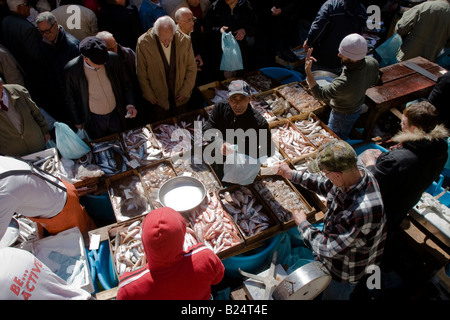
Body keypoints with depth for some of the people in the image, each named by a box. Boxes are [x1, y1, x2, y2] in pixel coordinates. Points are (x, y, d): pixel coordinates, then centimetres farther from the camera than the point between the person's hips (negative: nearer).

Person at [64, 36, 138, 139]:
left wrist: (130, 104, -11)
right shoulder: (71, 70, -22)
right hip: (94, 119, -1)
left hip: (117, 114, 2)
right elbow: (71, 99, -6)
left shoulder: (113, 58, -19)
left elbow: (126, 83, -1)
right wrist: (78, 122, 3)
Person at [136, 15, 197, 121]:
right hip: (158, 99, -1)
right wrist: (149, 95, -4)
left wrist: (185, 91, -1)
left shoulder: (185, 41, -14)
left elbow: (192, 69, -1)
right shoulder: (143, 42, -18)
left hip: (180, 97, 2)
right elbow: (141, 73, -8)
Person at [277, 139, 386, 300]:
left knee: (333, 295, 24)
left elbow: (329, 249, -35)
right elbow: (326, 185, 1)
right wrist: (292, 174, 0)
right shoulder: (357, 172, -21)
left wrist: (303, 224, -21)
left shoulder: (362, 210, -47)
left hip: (346, 269, -7)